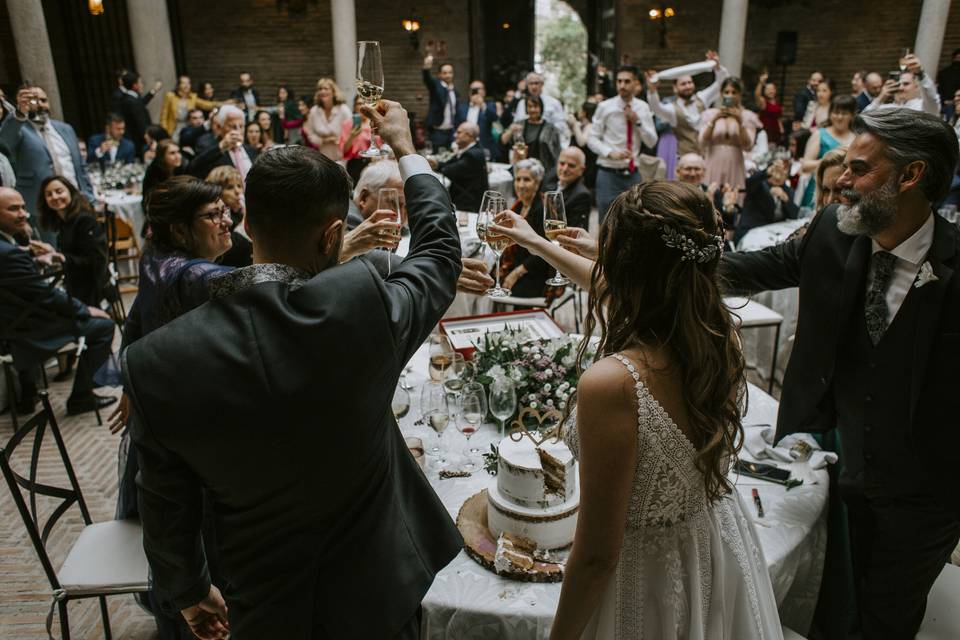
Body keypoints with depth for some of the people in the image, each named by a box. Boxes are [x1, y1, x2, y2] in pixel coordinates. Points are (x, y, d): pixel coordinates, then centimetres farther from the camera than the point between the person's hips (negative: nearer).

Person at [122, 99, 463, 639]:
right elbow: (440, 250, -6)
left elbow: (167, 512, -8)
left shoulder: (155, 362, -21)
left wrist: (190, 593, 12)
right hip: (378, 594, -1)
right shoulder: (364, 304, -27)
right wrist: (406, 148, 9)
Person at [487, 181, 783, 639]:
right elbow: (622, 291, 8)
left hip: (648, 572, -6)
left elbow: (597, 555, -26)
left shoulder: (612, 383, -36)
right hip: (720, 551, 7)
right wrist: (539, 245, 20)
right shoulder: (720, 336, -13)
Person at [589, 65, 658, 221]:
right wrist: (611, 153, -18)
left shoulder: (642, 108, 5)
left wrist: (638, 121, -10)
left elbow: (651, 142, 5)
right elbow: (592, 139, -3)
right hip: (609, 173, -3)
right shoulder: (605, 107, -3)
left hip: (633, 173, 3)